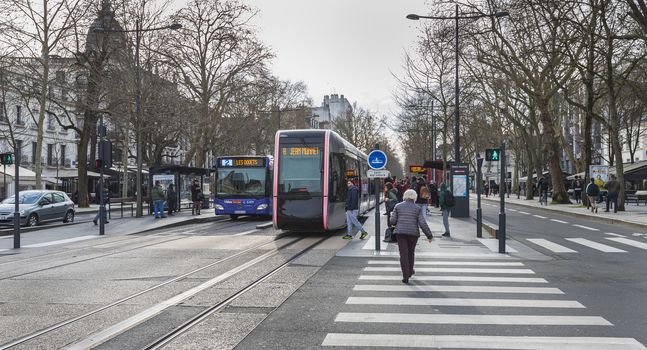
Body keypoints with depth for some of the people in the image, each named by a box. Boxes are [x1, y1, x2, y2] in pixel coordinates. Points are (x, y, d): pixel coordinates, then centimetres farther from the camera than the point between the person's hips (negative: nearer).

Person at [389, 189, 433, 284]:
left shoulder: (398, 206, -1)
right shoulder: (418, 208, -3)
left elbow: (392, 221, -1)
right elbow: (423, 224, -8)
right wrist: (429, 236, 0)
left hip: (400, 233, 0)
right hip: (413, 233, 0)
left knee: (403, 254, 0)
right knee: (411, 252, 20)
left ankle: (405, 276, -7)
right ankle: (409, 272, 36)